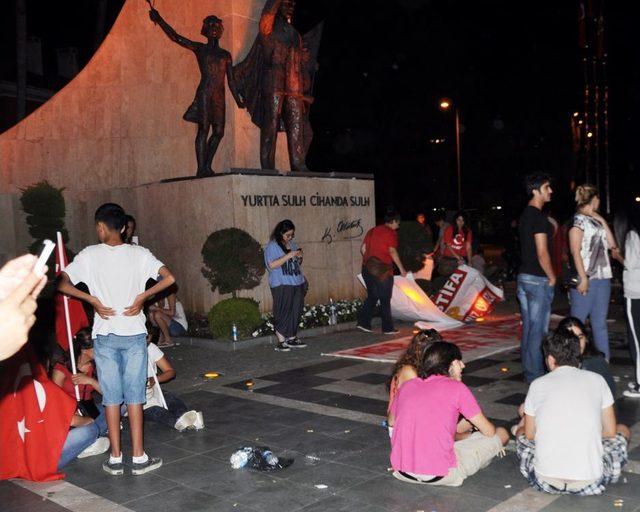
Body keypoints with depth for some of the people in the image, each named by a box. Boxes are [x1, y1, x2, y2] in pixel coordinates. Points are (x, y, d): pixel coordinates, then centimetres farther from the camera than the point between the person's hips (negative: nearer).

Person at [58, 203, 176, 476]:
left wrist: (93, 300, -3)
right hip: (134, 333, 0)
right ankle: (139, 457, 10)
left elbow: (63, 284, -7)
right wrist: (142, 297, -4)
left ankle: (115, 458, 14)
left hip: (104, 334, 0)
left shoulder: (90, 255, -3)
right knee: (134, 395, 6)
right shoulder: (139, 254, -3)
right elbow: (169, 278, -11)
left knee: (111, 397, 8)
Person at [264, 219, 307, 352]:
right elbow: (271, 265, -18)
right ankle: (281, 341, -1)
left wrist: (299, 257, 2)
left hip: (297, 284, 7)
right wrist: (289, 255, -18)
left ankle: (292, 338, 17)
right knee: (283, 313, -7)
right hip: (282, 286, -7)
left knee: (296, 312, 8)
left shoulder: (293, 244, 15)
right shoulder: (272, 246, -6)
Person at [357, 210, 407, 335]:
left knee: (372, 297, 16)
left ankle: (363, 322, 8)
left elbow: (363, 248, 14)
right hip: (382, 269, -6)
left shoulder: (372, 231, 15)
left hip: (367, 267, 6)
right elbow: (392, 251, -16)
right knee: (385, 300, 3)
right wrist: (401, 268, -12)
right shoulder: (391, 233, -6)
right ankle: (388, 328, 7)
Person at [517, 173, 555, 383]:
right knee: (538, 328, -3)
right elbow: (542, 253, -19)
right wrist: (552, 277, -8)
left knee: (528, 326, 14)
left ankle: (528, 370, 22)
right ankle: (535, 373, 2)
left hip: (523, 277, 10)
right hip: (538, 279, -10)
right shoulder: (539, 217, -16)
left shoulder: (524, 215, 13)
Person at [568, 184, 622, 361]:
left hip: (603, 278, 8)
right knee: (578, 320, -3)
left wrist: (602, 221, 9)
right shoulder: (578, 220, -4)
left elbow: (611, 244, 11)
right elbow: (575, 251, -11)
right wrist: (583, 278, -17)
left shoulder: (596, 221, 18)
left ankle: (604, 360, 14)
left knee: (600, 321, 10)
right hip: (586, 278, -8)